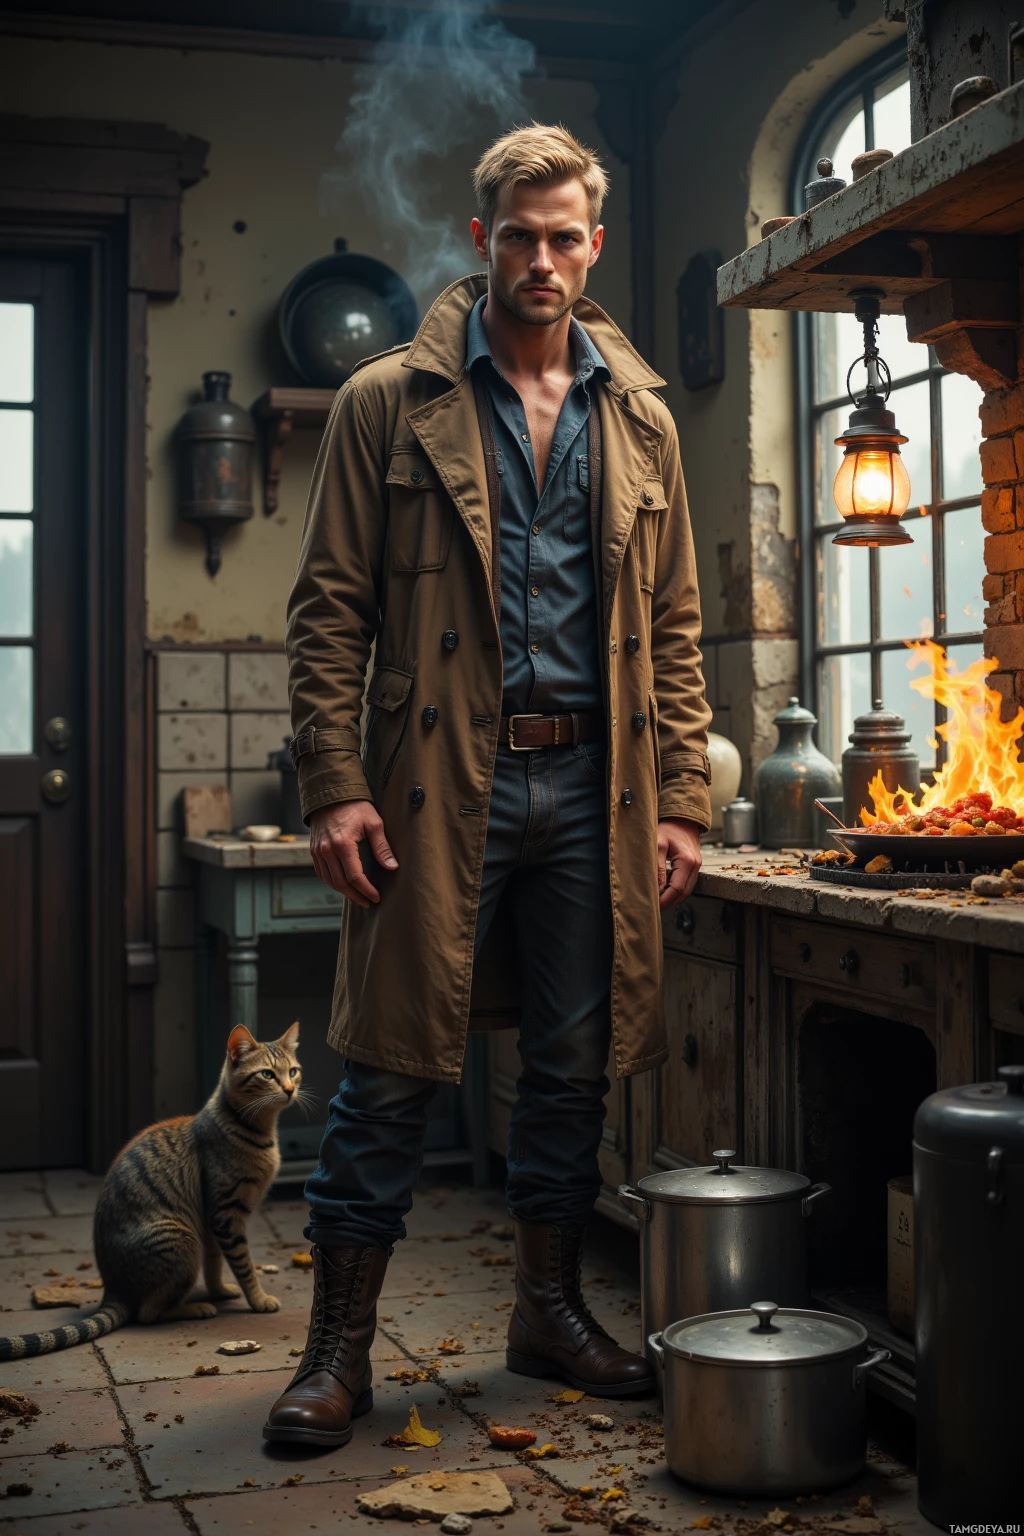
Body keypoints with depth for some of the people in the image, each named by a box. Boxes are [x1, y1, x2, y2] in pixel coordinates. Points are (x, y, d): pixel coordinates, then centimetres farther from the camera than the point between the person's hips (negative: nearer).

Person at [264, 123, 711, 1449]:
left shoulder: (639, 417, 13)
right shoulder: (389, 401, 2)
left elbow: (673, 625, 13)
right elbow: (329, 606, -1)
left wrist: (681, 801, 5)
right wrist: (334, 784, -11)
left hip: (589, 782, 4)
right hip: (439, 779, -3)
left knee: (574, 1063, 11)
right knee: (392, 1068, 0)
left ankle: (550, 1308, 28)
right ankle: (339, 1346, 13)